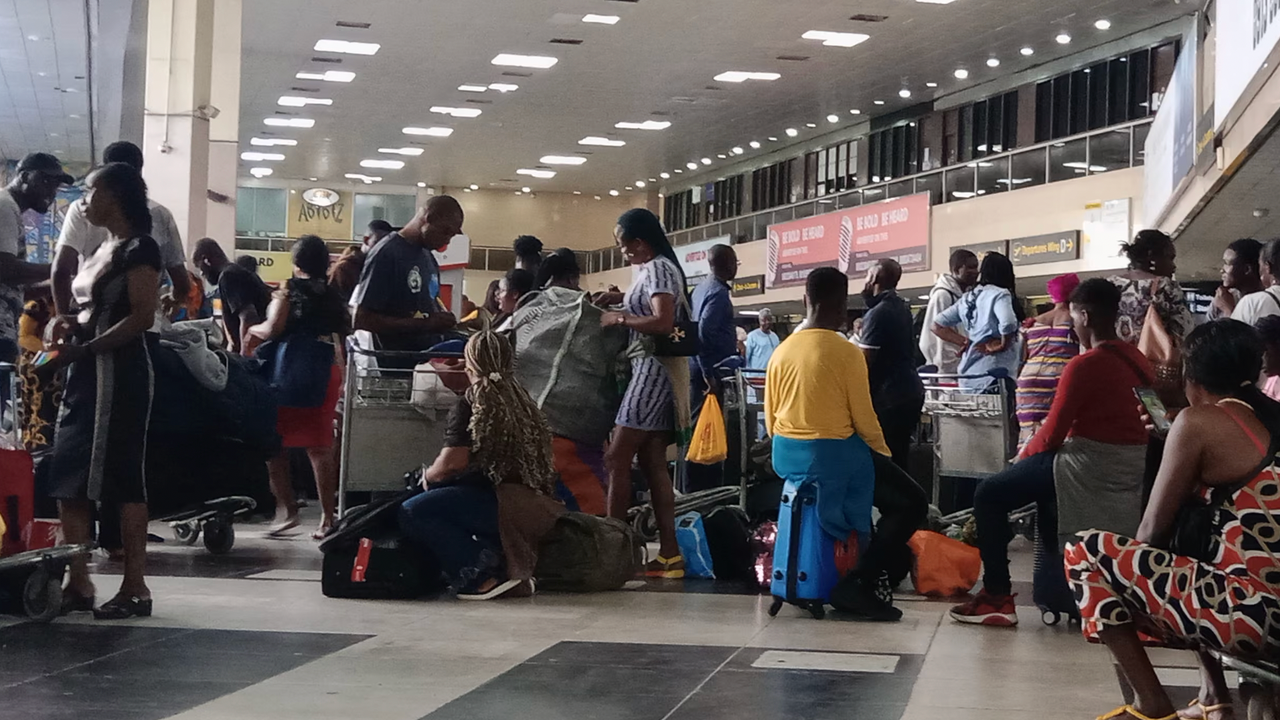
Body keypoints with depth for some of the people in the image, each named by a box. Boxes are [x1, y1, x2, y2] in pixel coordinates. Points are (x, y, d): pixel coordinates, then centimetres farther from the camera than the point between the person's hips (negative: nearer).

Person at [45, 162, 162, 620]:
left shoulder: (138, 248, -9)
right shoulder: (105, 249, 18)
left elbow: (142, 317, -17)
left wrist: (82, 348, -18)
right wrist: (71, 326, 5)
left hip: (118, 372, -9)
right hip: (87, 373, 9)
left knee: (120, 477, -7)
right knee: (69, 477, 7)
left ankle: (135, 588, -3)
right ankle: (78, 584, 12)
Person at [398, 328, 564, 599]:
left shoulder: (472, 401, -3)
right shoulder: (521, 399, 18)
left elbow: (452, 462, -12)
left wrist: (427, 477, 11)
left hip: (503, 504, -9)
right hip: (539, 510, 9)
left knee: (411, 513, -11)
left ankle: (485, 573, -15)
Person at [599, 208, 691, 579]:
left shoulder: (657, 268, -11)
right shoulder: (660, 267, 19)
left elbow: (663, 322, -23)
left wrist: (620, 318, -14)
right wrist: (621, 304, 9)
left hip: (654, 368, -10)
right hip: (657, 369, 10)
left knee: (617, 458, -10)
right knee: (652, 462, 6)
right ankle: (669, 554, 4)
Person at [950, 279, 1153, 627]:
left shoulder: (1084, 365, -16)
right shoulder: (1138, 360, 9)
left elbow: (1052, 434, -14)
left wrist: (1025, 454, 7)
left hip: (1089, 468, -9)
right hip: (1132, 470, 9)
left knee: (989, 495, 2)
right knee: (1043, 490, 35)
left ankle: (997, 598, -2)